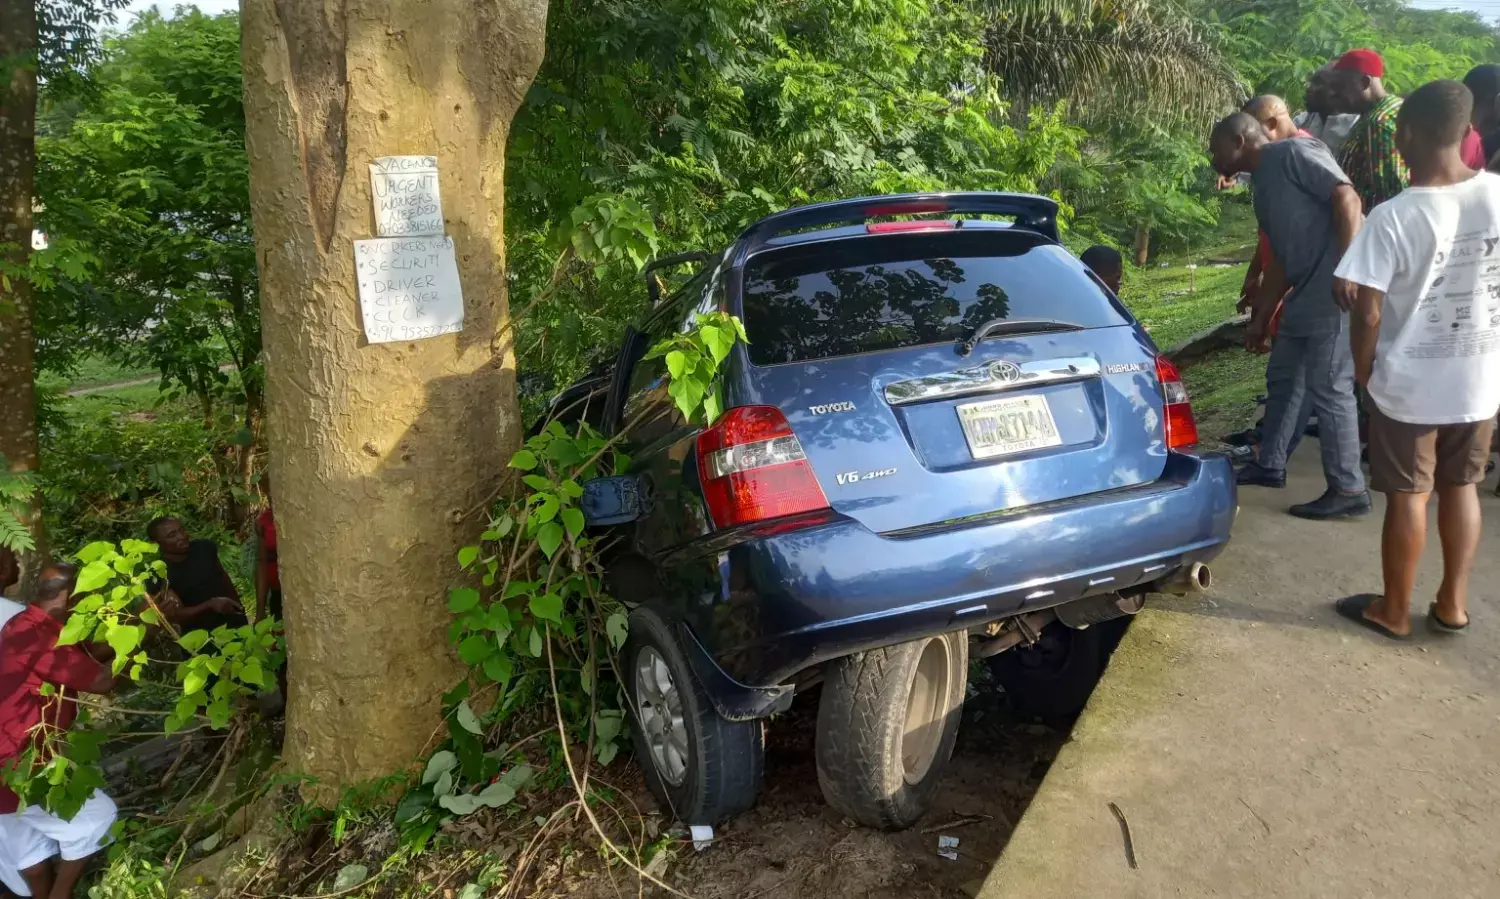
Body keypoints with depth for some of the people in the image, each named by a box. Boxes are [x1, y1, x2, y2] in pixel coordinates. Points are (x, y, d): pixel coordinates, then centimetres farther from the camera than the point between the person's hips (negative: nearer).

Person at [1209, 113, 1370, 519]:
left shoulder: (1294, 153, -7)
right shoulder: (1261, 183, 20)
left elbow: (1347, 198, -18)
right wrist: (1262, 315, 25)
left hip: (1337, 290, -10)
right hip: (1306, 292, 10)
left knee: (1328, 389, -6)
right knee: (1282, 378, 18)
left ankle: (1349, 489, 3)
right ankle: (1269, 466, 32)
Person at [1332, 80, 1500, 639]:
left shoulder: (1393, 217, -19)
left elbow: (1368, 313, -18)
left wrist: (1363, 370, -1)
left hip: (1408, 384, -4)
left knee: (1407, 497, 8)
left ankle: (1394, 611, 23)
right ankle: (1452, 603, 29)